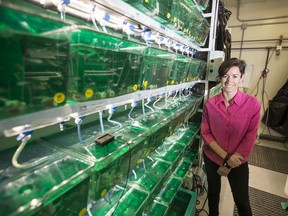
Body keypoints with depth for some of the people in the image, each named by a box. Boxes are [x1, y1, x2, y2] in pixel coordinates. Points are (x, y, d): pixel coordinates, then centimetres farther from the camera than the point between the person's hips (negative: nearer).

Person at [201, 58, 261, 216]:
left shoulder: (253, 104, -15)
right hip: (212, 157, 2)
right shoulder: (210, 104, -12)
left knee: (242, 201, 17)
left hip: (238, 162, -1)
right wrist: (226, 157, -17)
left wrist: (229, 164, -12)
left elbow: (250, 137, -13)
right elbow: (205, 133, -8)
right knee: (213, 192, 24)